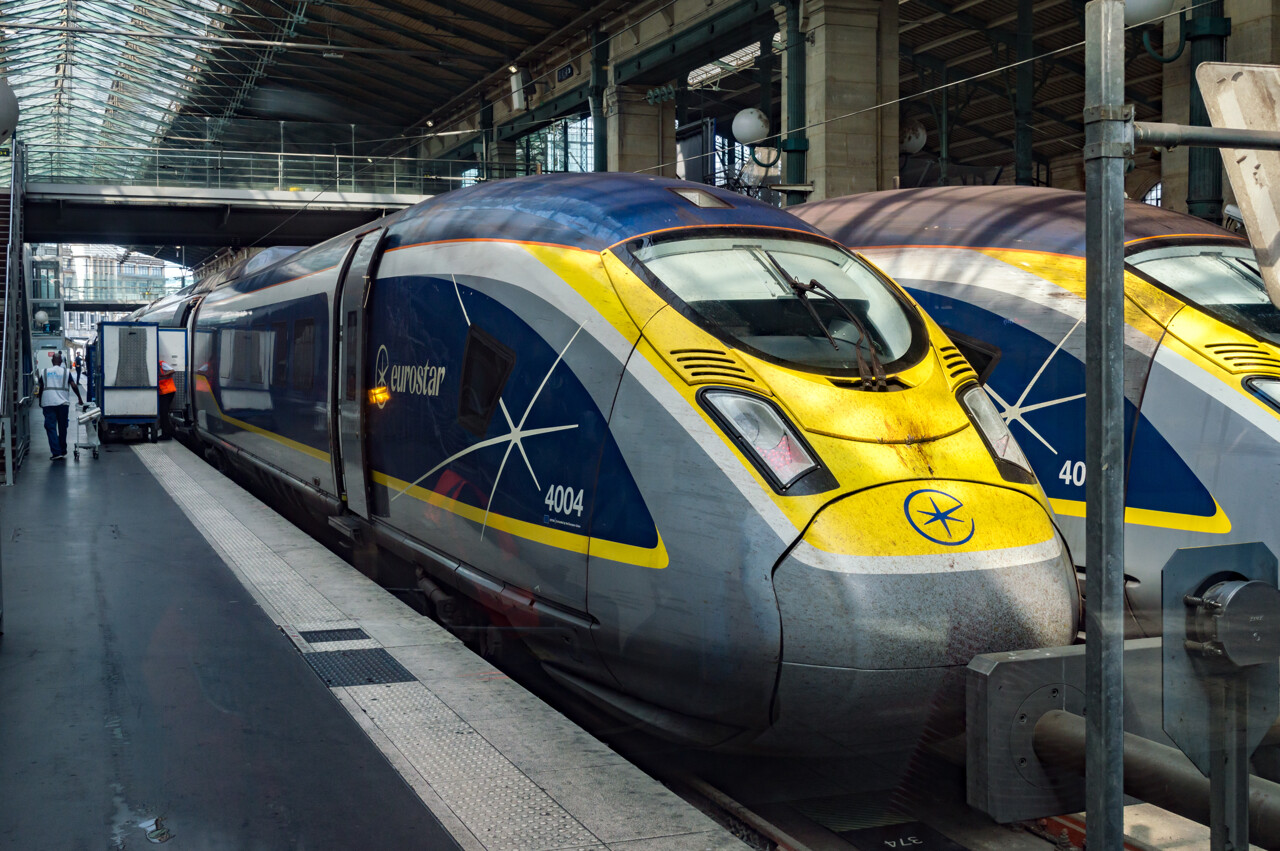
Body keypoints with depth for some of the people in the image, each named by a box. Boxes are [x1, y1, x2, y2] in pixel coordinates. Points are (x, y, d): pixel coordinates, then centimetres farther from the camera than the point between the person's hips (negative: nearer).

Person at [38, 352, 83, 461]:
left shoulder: (44, 372, 6)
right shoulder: (66, 372, 3)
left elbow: (41, 388, 9)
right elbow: (74, 386, -2)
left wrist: (40, 401, 21)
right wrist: (79, 398, 10)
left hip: (48, 403, -1)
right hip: (63, 403, 1)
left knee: (50, 427, -2)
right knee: (62, 427, 12)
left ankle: (56, 452, -13)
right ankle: (63, 451, 21)